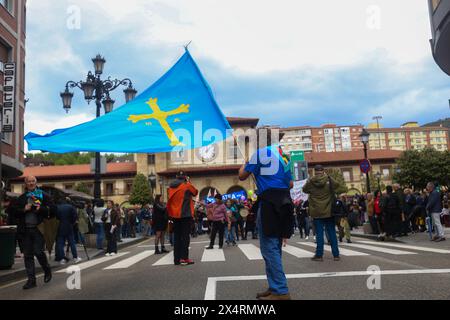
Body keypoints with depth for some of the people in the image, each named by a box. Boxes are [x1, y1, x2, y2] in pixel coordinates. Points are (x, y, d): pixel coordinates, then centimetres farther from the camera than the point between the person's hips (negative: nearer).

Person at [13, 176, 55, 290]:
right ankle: (31, 280, 13)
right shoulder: (21, 198, 14)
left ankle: (47, 270, 18)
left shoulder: (44, 196, 4)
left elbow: (53, 210, -2)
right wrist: (24, 209, -8)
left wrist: (41, 209, -15)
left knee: (38, 252, -10)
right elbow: (15, 212, 9)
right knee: (27, 255, 5)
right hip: (25, 229, 4)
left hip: (39, 228, -4)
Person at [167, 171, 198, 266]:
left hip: (175, 215, 5)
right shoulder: (187, 186, -8)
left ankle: (177, 259, 10)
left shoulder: (171, 187, 6)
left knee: (177, 237, 9)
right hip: (186, 215, -5)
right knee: (185, 236, -2)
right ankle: (184, 258, -7)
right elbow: (195, 192, 10)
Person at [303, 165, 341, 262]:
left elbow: (304, 190, 9)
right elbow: (337, 185, 11)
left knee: (319, 233, 2)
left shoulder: (310, 181, -6)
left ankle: (319, 255, 3)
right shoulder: (329, 179, -5)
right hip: (329, 211, 1)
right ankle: (336, 255, 9)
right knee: (332, 233, 7)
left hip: (316, 212, -1)